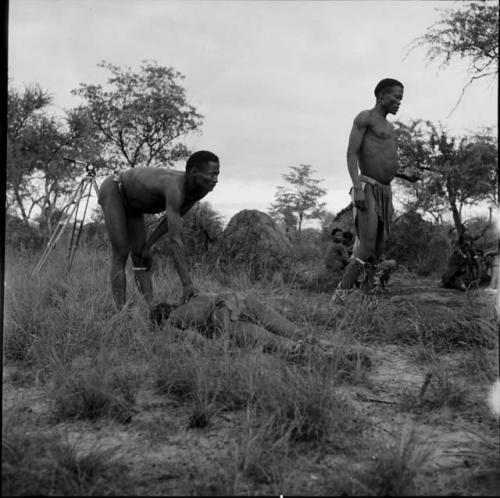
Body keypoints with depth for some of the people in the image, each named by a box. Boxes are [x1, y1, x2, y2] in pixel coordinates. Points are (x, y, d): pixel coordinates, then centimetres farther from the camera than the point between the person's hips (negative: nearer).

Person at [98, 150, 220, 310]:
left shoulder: (200, 190, -16)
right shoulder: (175, 188, -43)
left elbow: (172, 220, 1)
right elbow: (174, 240, -47)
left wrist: (148, 245, -4)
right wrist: (187, 283, -47)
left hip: (131, 202, 8)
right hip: (112, 190, -8)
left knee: (139, 256, 0)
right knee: (120, 254, -14)